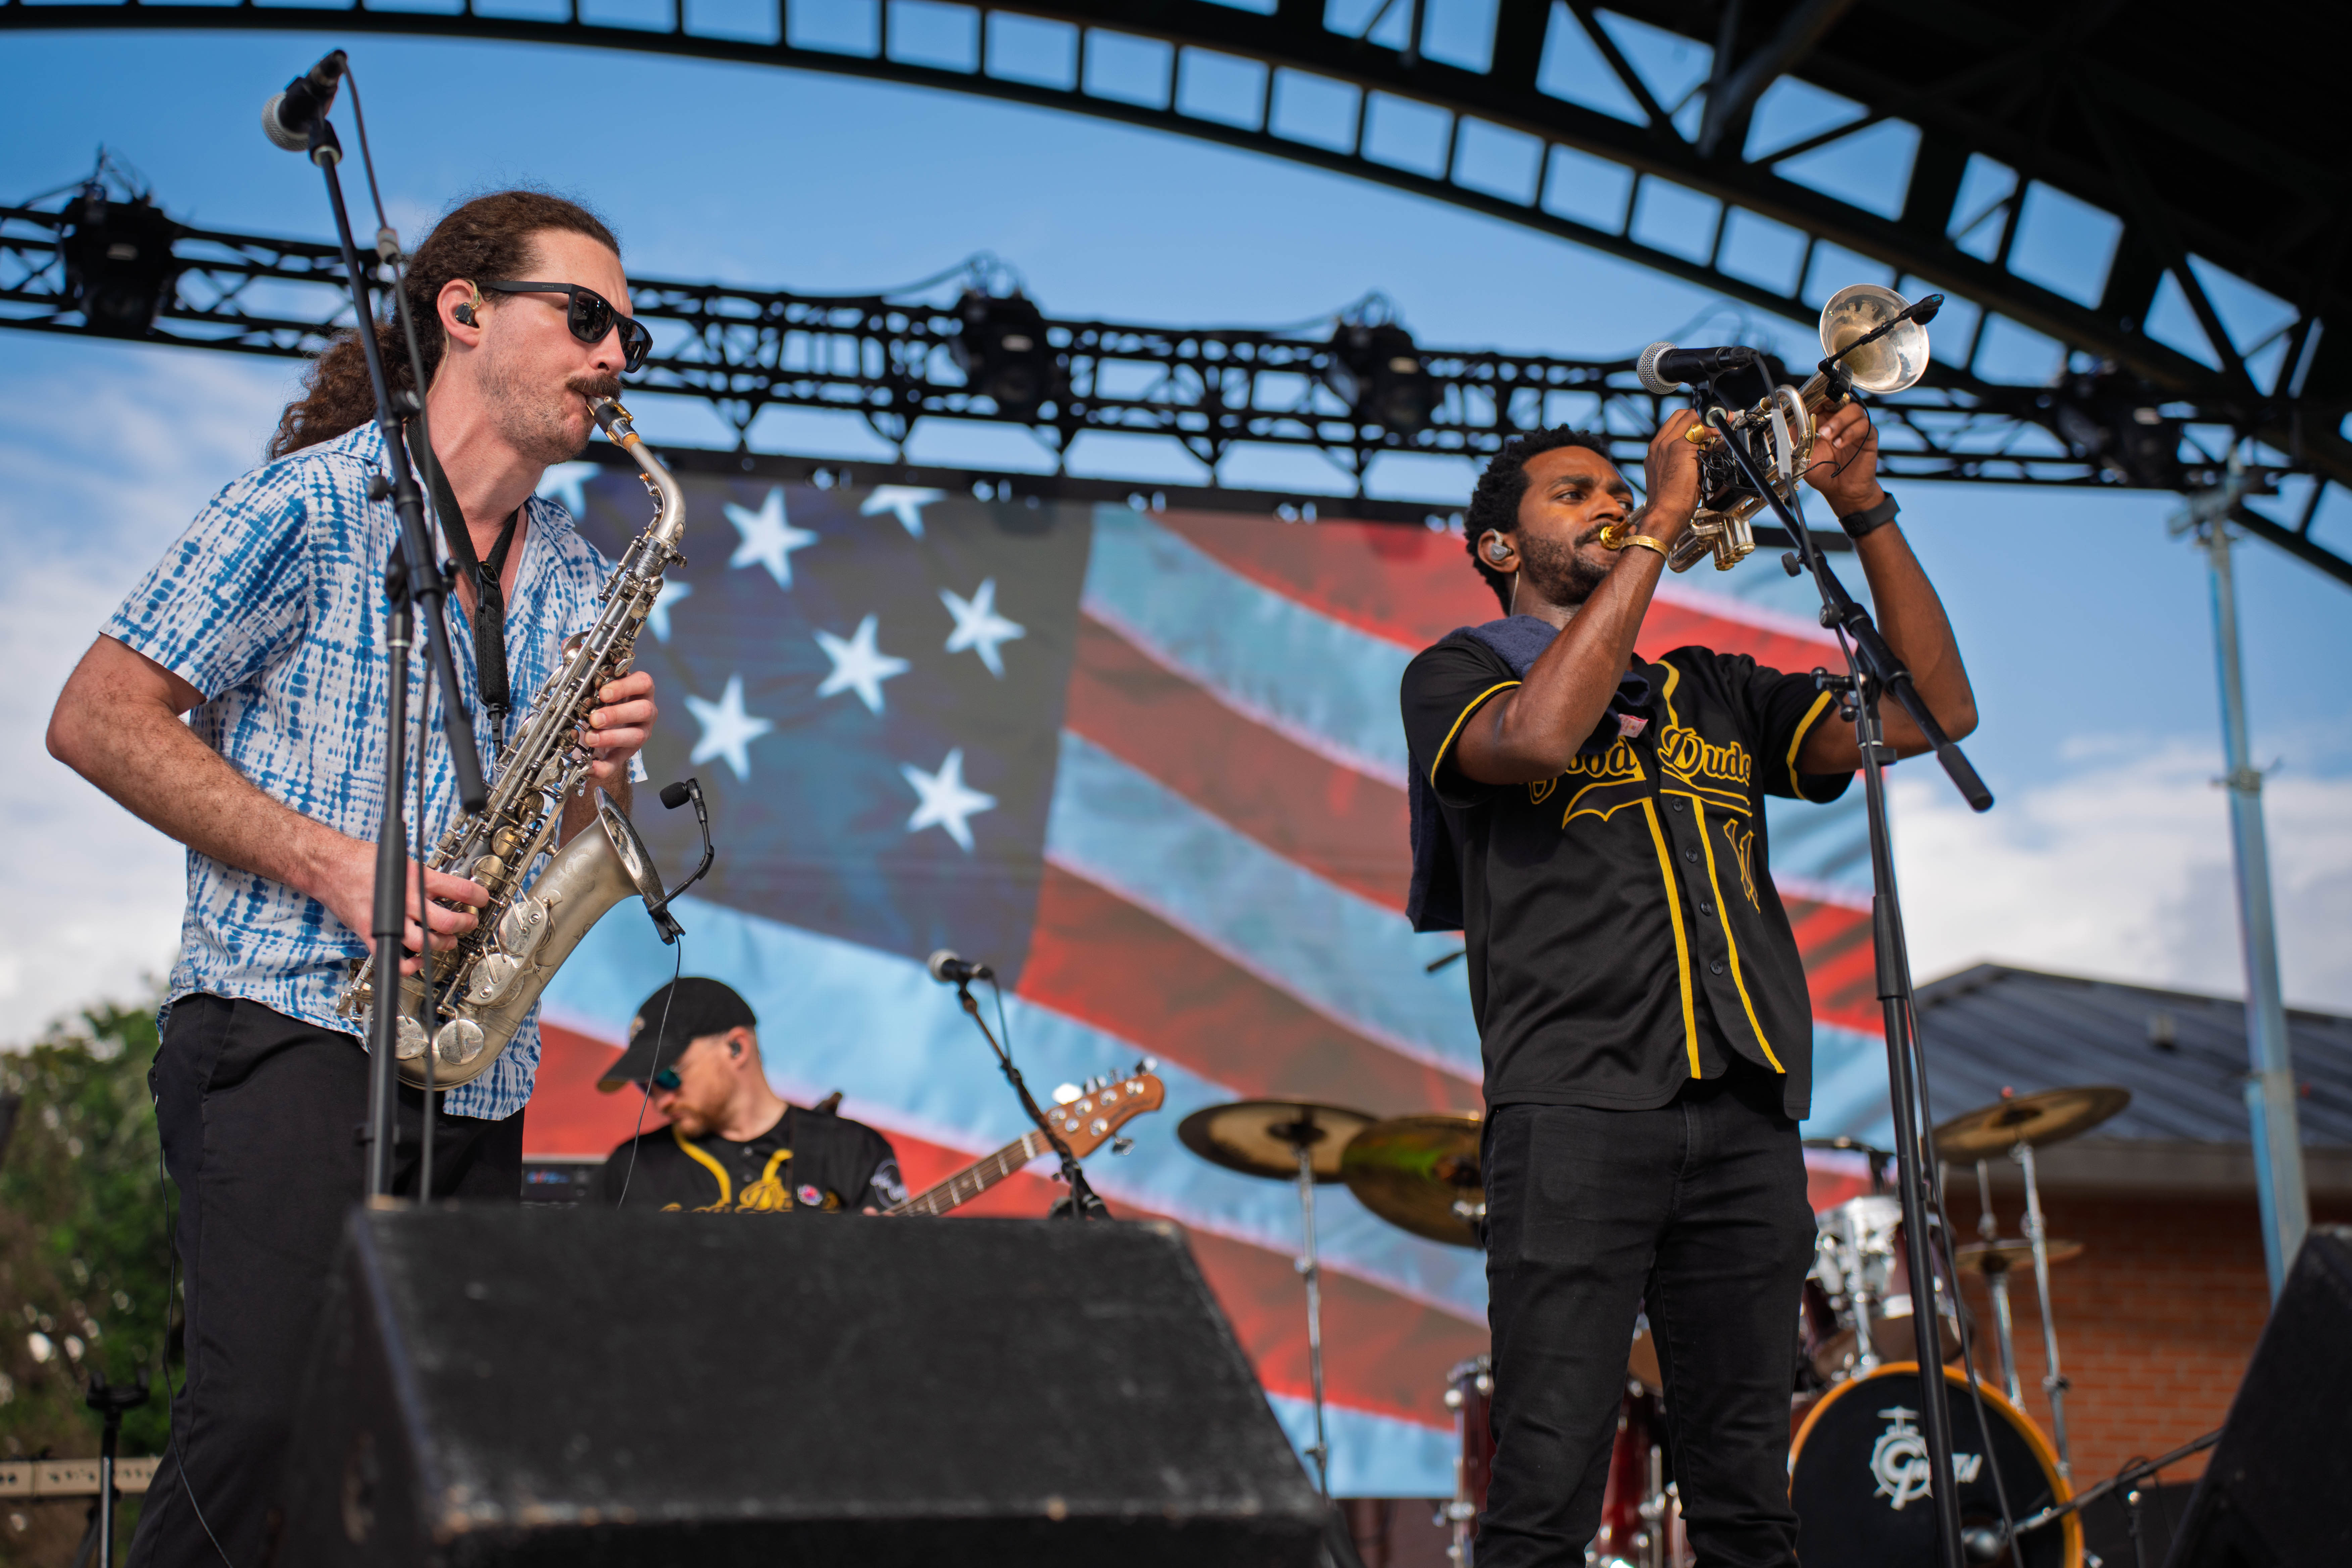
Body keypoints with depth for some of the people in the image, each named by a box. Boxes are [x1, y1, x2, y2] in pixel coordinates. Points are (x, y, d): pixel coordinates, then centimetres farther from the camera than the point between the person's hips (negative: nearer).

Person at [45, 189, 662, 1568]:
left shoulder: (581, 581, 18)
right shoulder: (314, 502, -1)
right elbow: (98, 717, -6)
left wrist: (607, 775, -3)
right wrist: (334, 864, -15)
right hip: (285, 1032, -6)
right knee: (270, 1416, -21)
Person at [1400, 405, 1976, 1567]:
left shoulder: (1714, 694, 26)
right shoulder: (1458, 675, 12)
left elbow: (1933, 710, 18)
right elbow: (1538, 734, -12)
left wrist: (1865, 513, 10)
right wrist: (1662, 525, -7)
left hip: (1747, 1120, 5)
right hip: (1577, 1110, -4)